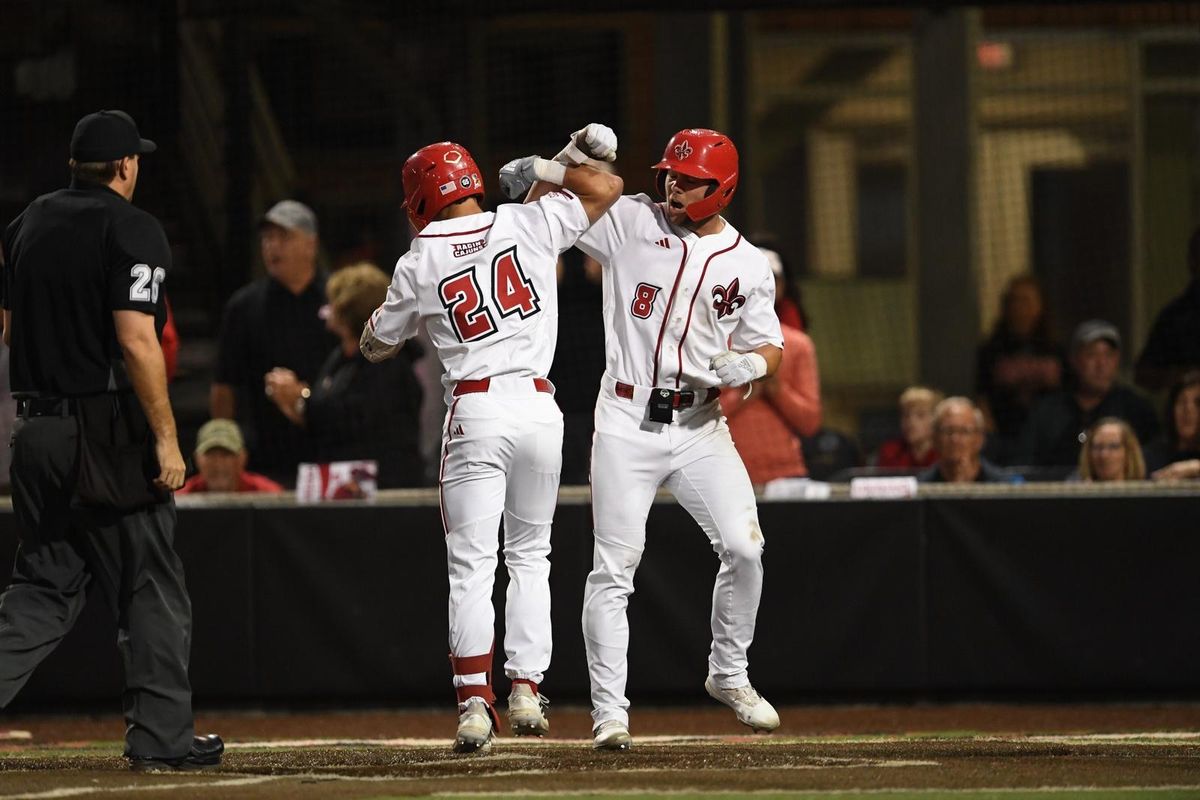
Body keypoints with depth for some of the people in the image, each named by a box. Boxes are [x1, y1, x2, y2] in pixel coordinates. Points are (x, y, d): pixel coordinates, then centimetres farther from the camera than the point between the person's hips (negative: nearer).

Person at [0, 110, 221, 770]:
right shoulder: (132, 230, -11)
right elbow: (136, 342, -18)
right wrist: (165, 437, -15)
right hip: (108, 431, -7)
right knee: (152, 590, 4)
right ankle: (160, 736, 6)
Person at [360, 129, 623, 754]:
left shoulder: (418, 266, -1)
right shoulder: (527, 225, 1)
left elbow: (376, 346, 13)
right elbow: (607, 188, 11)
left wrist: (387, 311, 32)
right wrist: (544, 169, 22)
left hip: (475, 413, -2)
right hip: (538, 407, 2)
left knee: (471, 565, 0)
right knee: (529, 556, 15)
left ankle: (474, 701, -9)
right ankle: (526, 691, 9)